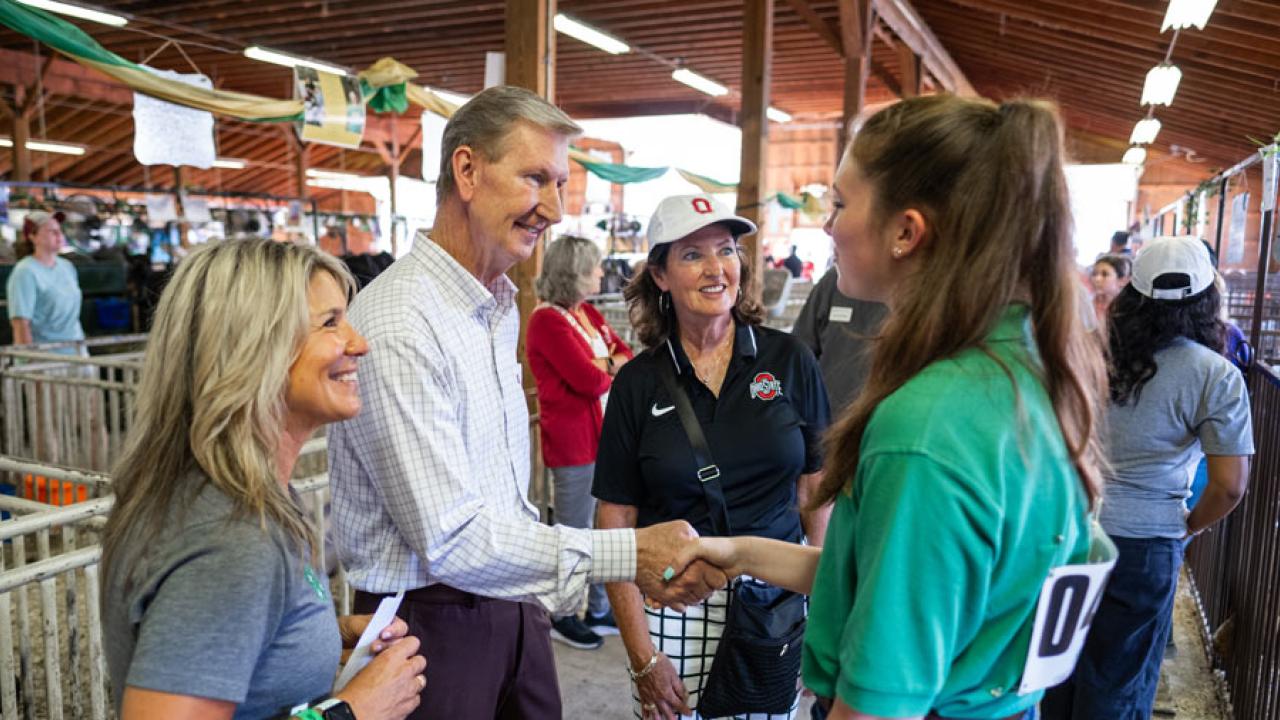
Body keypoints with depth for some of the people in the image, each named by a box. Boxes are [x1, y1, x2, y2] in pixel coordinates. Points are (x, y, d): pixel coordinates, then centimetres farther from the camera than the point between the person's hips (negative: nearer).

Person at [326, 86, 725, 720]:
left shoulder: (501, 309, 7)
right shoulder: (398, 324, -24)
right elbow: (451, 540, -26)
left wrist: (539, 589, 13)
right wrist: (629, 555, -25)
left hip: (512, 605, 8)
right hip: (433, 619, -7)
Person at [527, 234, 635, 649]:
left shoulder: (586, 313, 13)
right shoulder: (548, 320, -16)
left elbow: (628, 356, 10)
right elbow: (589, 380, -22)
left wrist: (606, 364, -11)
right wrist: (615, 369, -1)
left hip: (603, 436, 9)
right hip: (572, 441, -9)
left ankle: (599, 611, 30)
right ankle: (561, 617, 21)